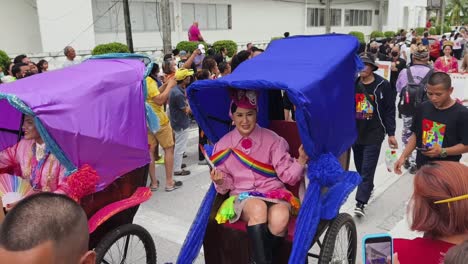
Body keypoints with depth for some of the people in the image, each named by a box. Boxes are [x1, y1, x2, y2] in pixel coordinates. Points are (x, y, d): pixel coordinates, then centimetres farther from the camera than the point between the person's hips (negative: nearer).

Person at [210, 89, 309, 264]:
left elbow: (287, 175, -2)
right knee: (258, 208, -37)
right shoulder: (223, 145, 6)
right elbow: (226, 186, 9)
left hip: (274, 193, 0)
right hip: (242, 195, 0)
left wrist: (301, 160, -21)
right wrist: (220, 182, -14)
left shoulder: (272, 139, 1)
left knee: (280, 219, -35)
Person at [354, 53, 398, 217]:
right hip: (355, 133, 4)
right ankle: (368, 189, 38)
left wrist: (391, 134, -5)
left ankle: (360, 203, -4)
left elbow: (390, 110, -4)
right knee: (360, 167, 16)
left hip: (374, 134, -4)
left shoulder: (382, 85, -7)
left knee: (367, 169, -6)